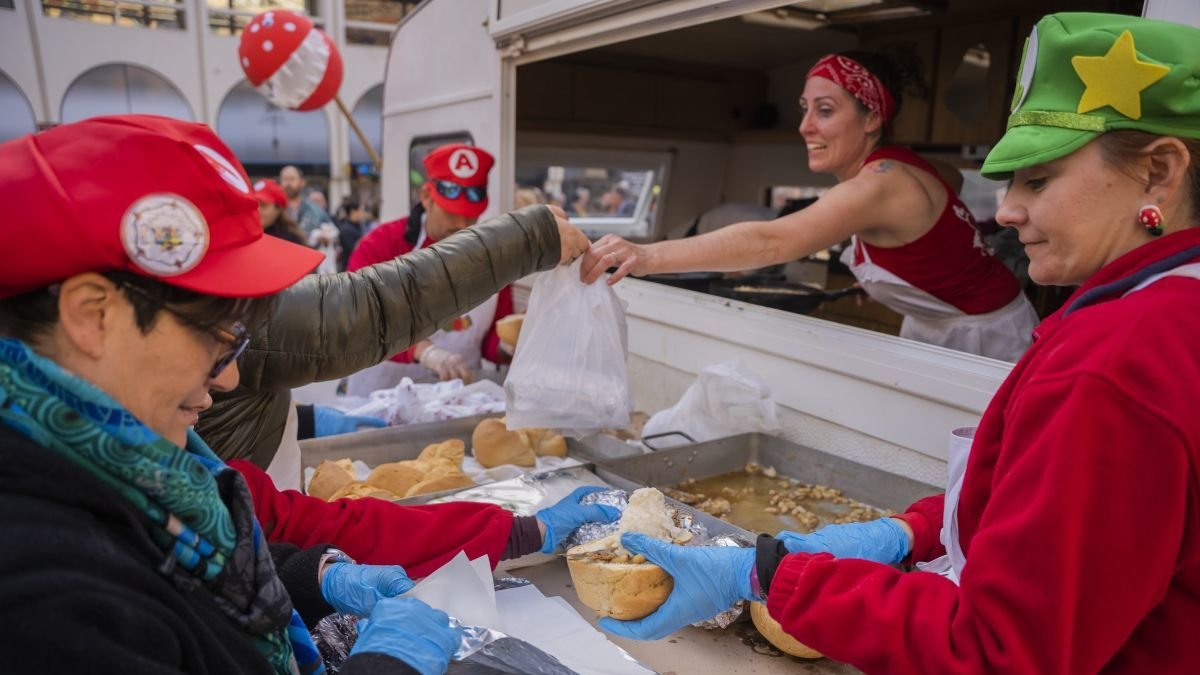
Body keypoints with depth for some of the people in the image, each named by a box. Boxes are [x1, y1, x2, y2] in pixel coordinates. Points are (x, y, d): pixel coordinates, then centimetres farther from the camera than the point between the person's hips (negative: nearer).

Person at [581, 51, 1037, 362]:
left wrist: (647, 256, -53)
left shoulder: (883, 183, -31)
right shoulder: (878, 171, -4)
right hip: (930, 331, 9)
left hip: (983, 339, -8)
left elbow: (770, 243, -45)